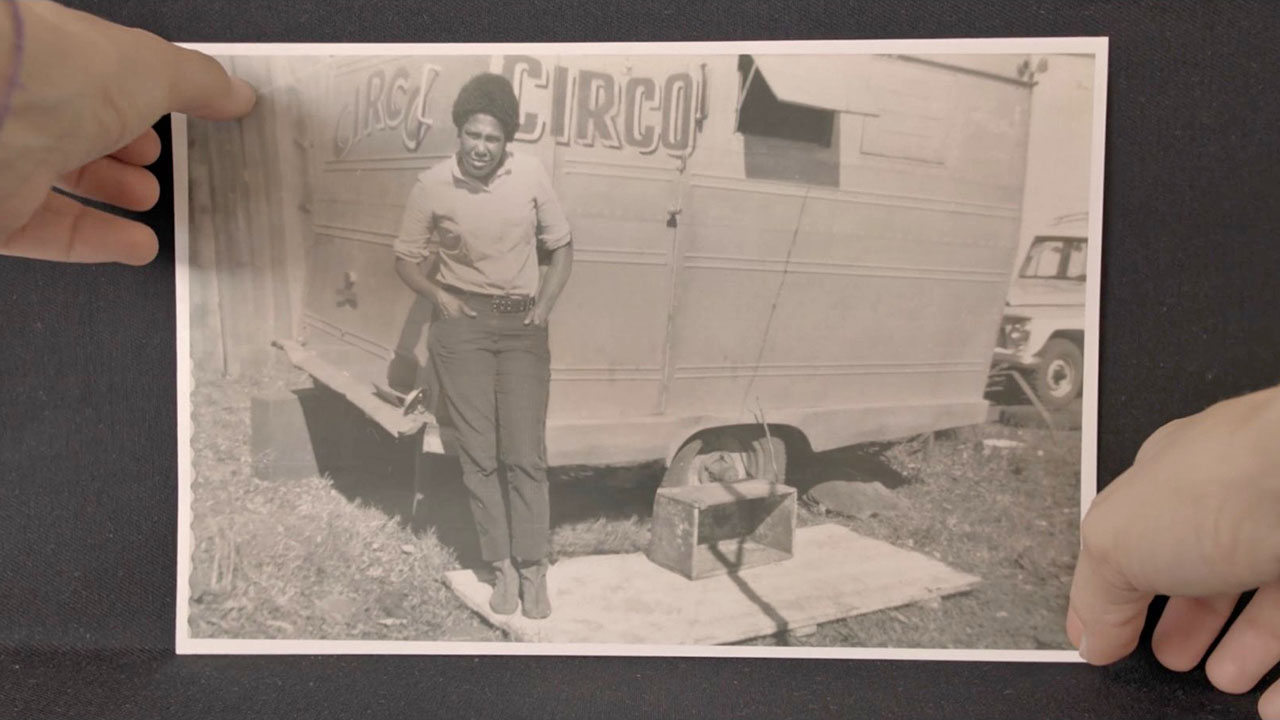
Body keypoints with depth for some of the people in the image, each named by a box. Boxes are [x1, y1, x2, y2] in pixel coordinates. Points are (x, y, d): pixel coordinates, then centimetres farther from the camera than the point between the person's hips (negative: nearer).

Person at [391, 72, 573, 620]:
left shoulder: (531, 175, -3)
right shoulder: (431, 185, -4)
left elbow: (561, 247, 8)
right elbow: (406, 258, 8)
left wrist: (545, 303, -3)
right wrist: (437, 294, -8)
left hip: (521, 325, 0)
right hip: (461, 324, 0)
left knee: (525, 452, -2)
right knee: (478, 452, 3)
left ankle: (533, 568, 9)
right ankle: (502, 566, 14)